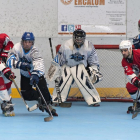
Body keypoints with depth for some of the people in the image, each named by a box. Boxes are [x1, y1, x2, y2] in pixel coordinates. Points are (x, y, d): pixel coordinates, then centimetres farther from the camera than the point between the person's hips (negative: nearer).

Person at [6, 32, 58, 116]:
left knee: (42, 87, -24)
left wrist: (35, 74, -68)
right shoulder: (17, 47, -24)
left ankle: (48, 105, -7)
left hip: (37, 72, -3)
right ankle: (40, 99, 24)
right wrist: (20, 64, -49)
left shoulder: (34, 51, -32)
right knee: (26, 95, -2)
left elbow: (39, 63, -50)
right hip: (25, 74, 3)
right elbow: (10, 61, -31)